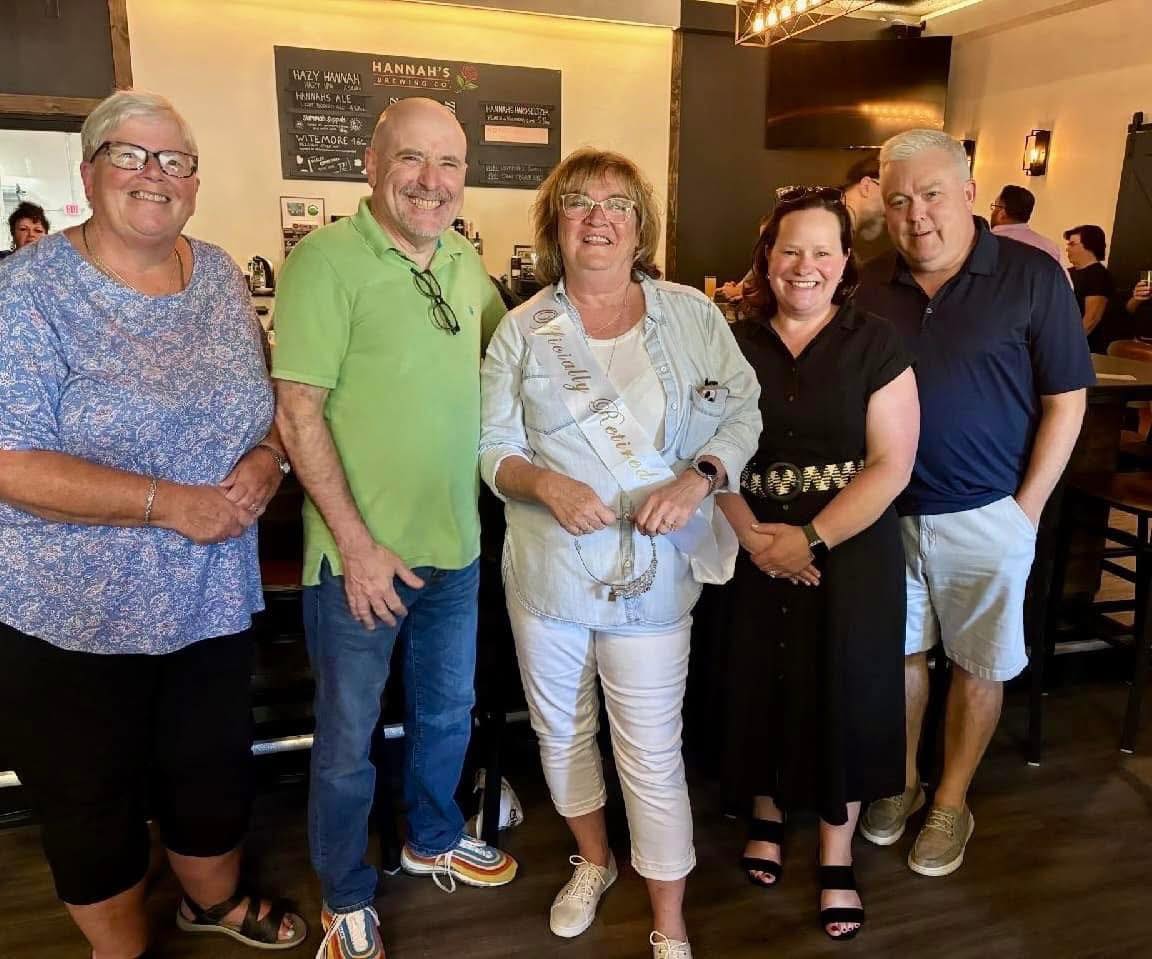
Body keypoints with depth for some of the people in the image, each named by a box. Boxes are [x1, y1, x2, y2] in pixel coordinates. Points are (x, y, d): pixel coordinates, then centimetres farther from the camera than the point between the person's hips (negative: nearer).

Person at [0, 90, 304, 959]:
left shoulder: (220, 276, 2)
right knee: (95, 804, 16)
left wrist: (266, 460, -11)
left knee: (215, 775, 22)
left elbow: (262, 400, 10)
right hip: (73, 614, -4)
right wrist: (171, 503, -25)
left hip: (213, 598, 5)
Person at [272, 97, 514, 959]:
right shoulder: (327, 258, -14)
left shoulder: (465, 263, 5)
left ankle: (433, 840, 50)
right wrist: (356, 544, -19)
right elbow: (298, 412, -17)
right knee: (349, 738, 13)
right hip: (360, 555, -6)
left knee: (447, 711, 23)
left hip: (457, 545, 6)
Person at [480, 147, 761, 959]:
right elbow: (494, 450, 0)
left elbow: (743, 414, 2)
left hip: (654, 571, -2)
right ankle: (593, 862, 47)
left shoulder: (693, 314, 0)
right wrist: (544, 483, -20)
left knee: (653, 755, 4)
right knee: (562, 730, 19)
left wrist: (698, 479, -16)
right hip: (547, 568, 2)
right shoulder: (522, 329, 0)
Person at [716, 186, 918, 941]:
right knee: (762, 686, 13)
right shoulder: (735, 346, 2)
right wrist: (752, 536, -16)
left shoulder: (876, 345, -5)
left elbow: (892, 464, -10)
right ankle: (767, 813, 41)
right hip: (757, 556, 2)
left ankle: (837, 856, 29)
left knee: (843, 695, 7)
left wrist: (810, 540, -17)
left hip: (852, 554, -2)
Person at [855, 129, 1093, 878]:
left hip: (986, 516, -3)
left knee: (979, 664, 12)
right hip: (889, 511, 3)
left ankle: (952, 802, 31)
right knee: (901, 652, 16)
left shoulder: (1031, 277, -8)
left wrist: (1027, 506, -9)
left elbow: (1066, 401, -5)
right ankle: (903, 782, 36)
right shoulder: (872, 288, 2)